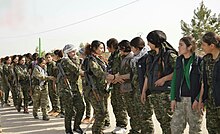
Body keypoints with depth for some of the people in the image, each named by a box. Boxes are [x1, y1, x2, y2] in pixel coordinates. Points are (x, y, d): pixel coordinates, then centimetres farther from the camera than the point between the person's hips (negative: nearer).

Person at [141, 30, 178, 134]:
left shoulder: (169, 55, -8)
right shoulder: (151, 56, 15)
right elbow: (147, 75, 19)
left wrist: (164, 78, -18)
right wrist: (143, 91, 16)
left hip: (166, 93, -7)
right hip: (154, 93, 7)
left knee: (167, 120, -4)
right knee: (160, 119, 11)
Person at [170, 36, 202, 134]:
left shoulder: (199, 61, -6)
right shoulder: (179, 60, 10)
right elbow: (174, 80, 12)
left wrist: (198, 99, -15)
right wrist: (173, 98, 5)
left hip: (193, 100, -4)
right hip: (180, 99, 5)